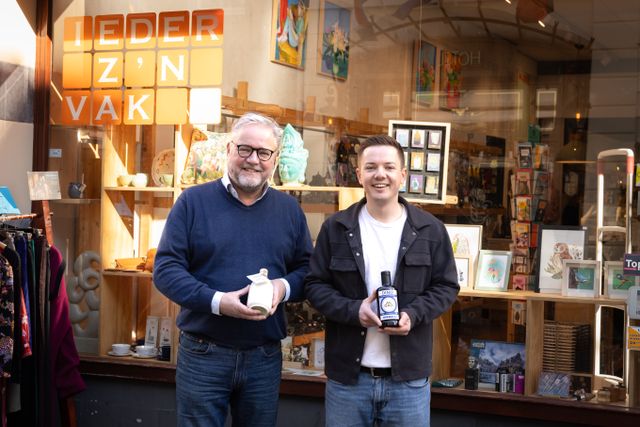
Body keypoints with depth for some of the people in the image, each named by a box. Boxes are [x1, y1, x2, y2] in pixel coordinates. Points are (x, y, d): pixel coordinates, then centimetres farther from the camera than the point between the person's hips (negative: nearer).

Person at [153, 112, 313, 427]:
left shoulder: (289, 209, 8)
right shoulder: (194, 201, -2)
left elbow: (306, 269, 12)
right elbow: (165, 269, -6)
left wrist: (284, 287, -12)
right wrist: (216, 301, -20)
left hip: (265, 357, 3)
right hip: (202, 354, -3)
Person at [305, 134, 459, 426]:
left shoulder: (430, 230, 2)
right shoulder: (336, 228, 2)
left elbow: (446, 287, 5)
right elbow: (315, 284, 3)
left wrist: (413, 314, -14)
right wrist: (354, 310, -15)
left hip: (408, 377, 0)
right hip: (347, 375, 0)